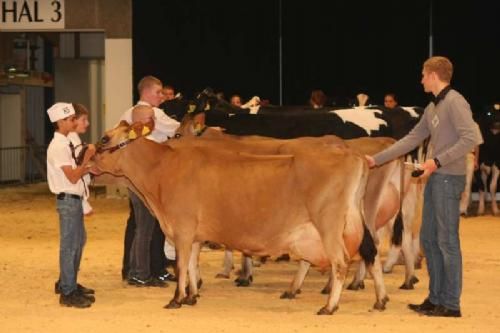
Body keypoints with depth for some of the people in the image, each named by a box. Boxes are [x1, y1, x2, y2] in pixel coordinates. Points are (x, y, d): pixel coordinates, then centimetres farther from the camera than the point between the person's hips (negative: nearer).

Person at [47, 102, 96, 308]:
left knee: (78, 241, 19)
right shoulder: (58, 146, -18)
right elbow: (73, 177, -21)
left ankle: (67, 282, 30)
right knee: (69, 245, -5)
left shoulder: (65, 144, 12)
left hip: (75, 199, 10)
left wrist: (87, 167, 2)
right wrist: (87, 157, -17)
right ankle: (68, 293, -1)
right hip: (67, 199, -10)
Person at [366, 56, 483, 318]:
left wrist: (438, 161, -21)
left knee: (447, 240, -5)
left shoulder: (454, 102, -12)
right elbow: (412, 139, 20)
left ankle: (451, 304, 0)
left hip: (449, 178, -9)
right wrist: (377, 160, 19)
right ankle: (436, 298, 21)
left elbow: (472, 138, -21)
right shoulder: (432, 108, 14)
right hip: (435, 178, 9)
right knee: (428, 238, 13)